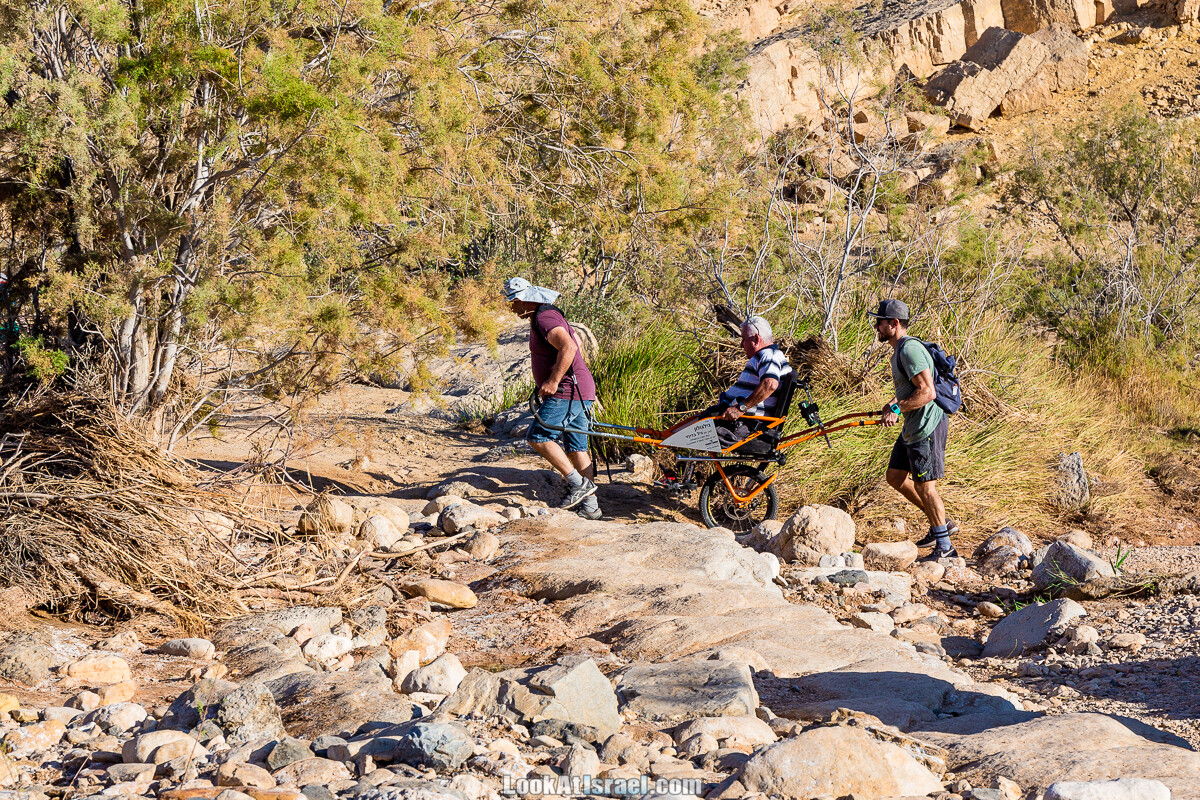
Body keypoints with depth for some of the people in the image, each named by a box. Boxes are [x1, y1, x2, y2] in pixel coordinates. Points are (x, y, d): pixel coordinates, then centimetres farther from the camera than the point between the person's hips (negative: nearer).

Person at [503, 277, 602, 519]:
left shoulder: (545, 318, -14)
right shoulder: (545, 315, 19)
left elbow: (568, 348, -30)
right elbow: (577, 349, 29)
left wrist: (553, 381, -26)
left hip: (567, 391, -11)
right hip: (580, 392, 11)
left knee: (538, 437, -12)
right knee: (577, 449, 10)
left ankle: (578, 482, -12)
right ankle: (590, 506, 9)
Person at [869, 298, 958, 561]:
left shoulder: (910, 350, -20)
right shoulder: (899, 350, 13)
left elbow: (927, 392, -27)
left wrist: (896, 408, -21)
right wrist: (892, 404, 8)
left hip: (927, 426, -11)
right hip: (912, 427, 11)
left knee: (924, 486, -4)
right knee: (895, 476, 16)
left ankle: (944, 547, 6)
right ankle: (941, 522, 24)